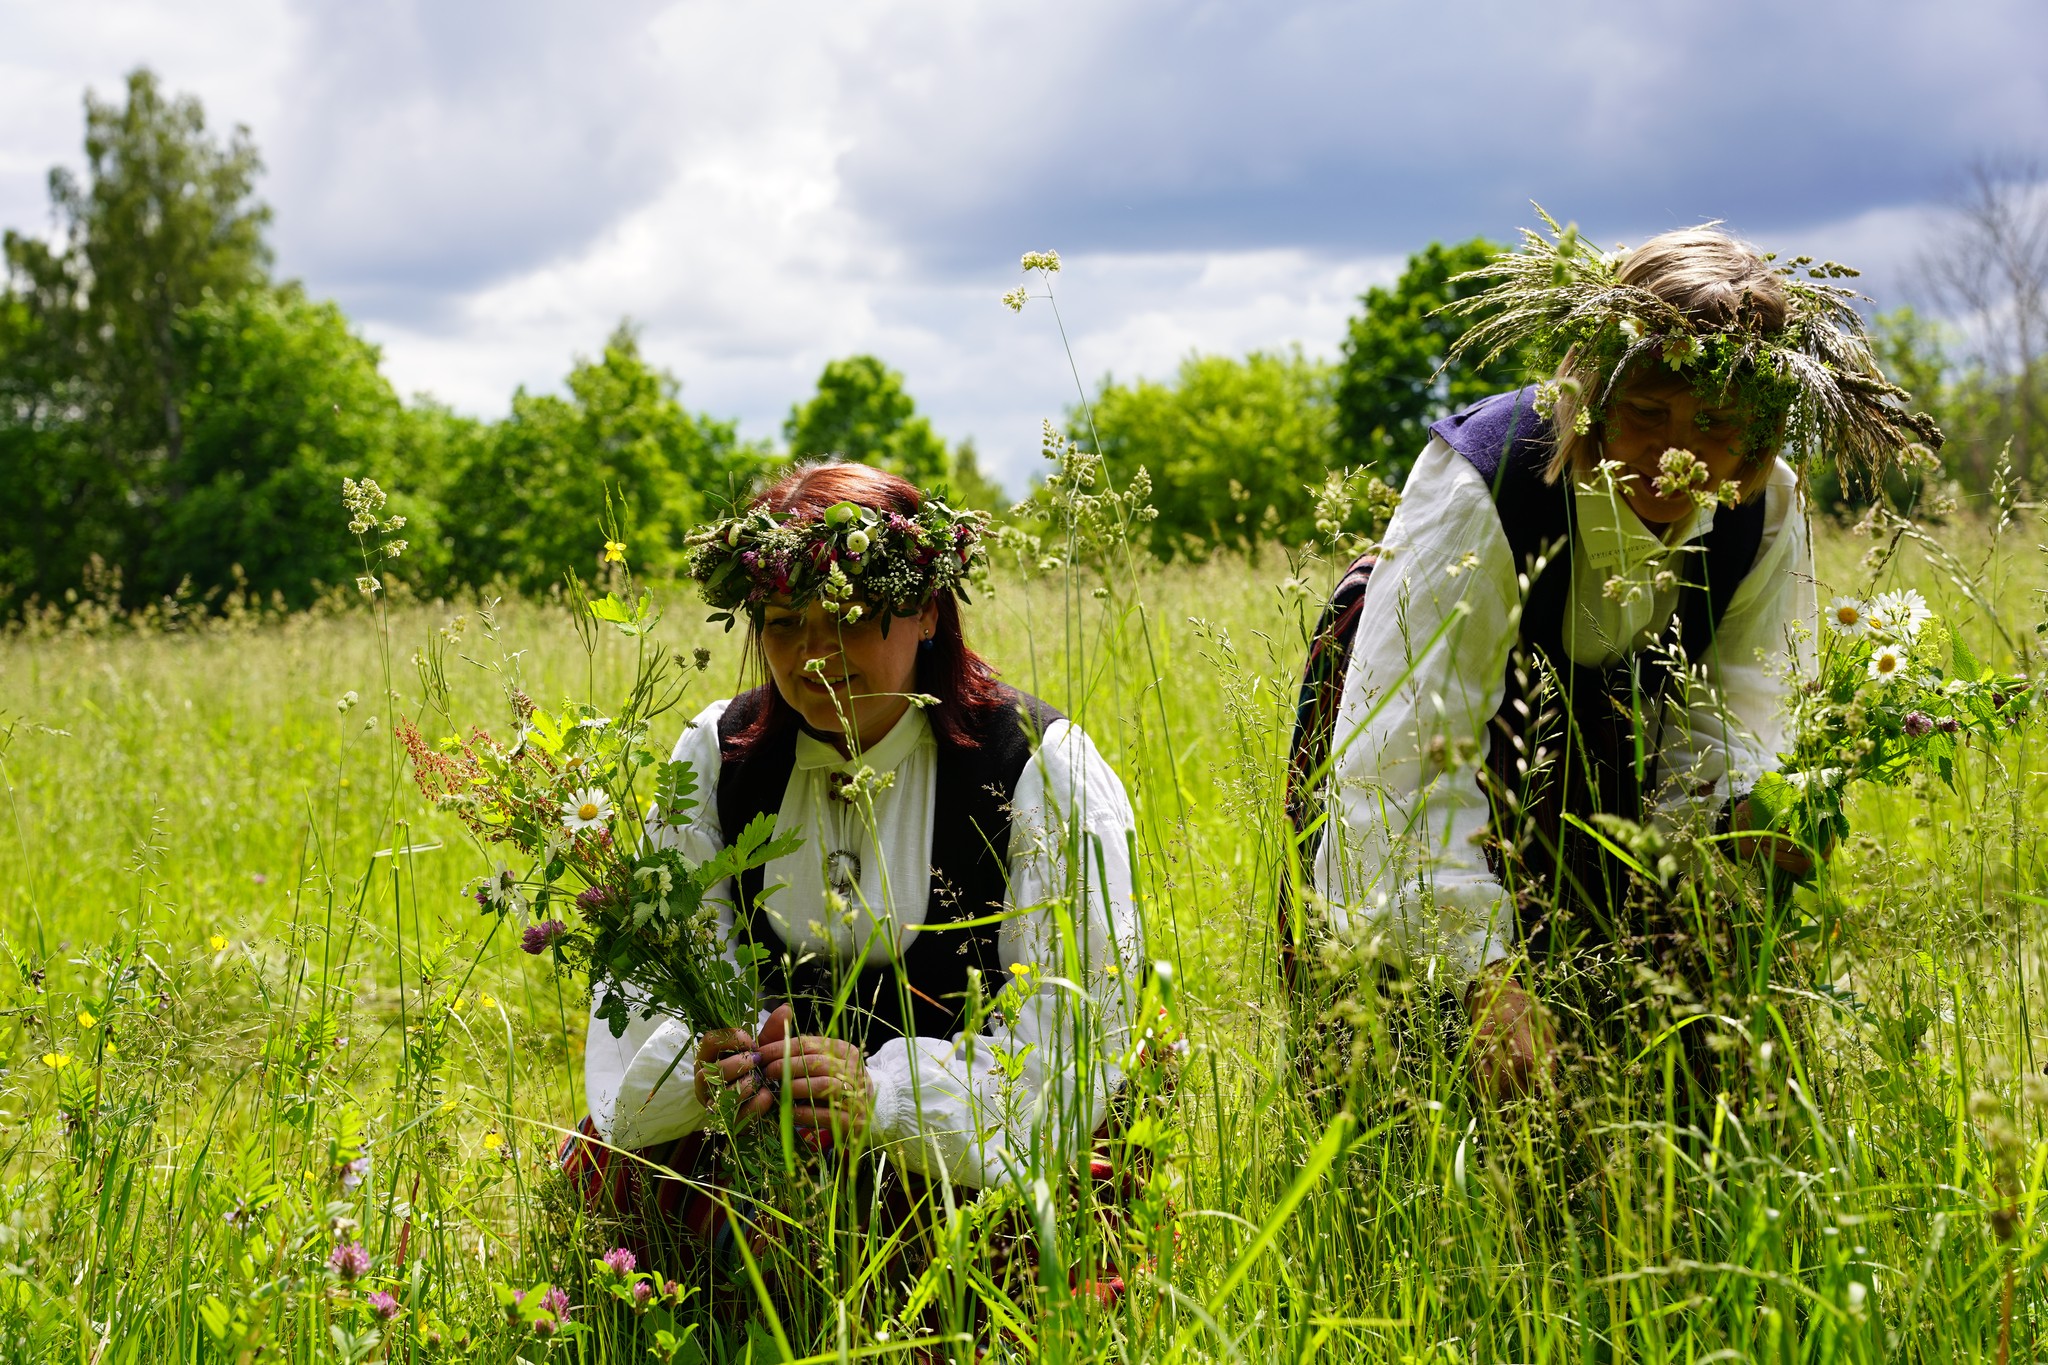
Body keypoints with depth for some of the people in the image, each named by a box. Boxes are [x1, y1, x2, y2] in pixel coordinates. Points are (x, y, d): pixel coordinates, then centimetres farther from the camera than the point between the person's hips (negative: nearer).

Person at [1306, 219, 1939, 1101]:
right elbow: (1409, 756, -39)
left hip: (1608, 726, 4)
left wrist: (1743, 810, -41)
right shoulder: (1480, 485, -34)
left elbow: (1731, 721, -15)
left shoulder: (1765, 511, -18)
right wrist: (1482, 976, -47)